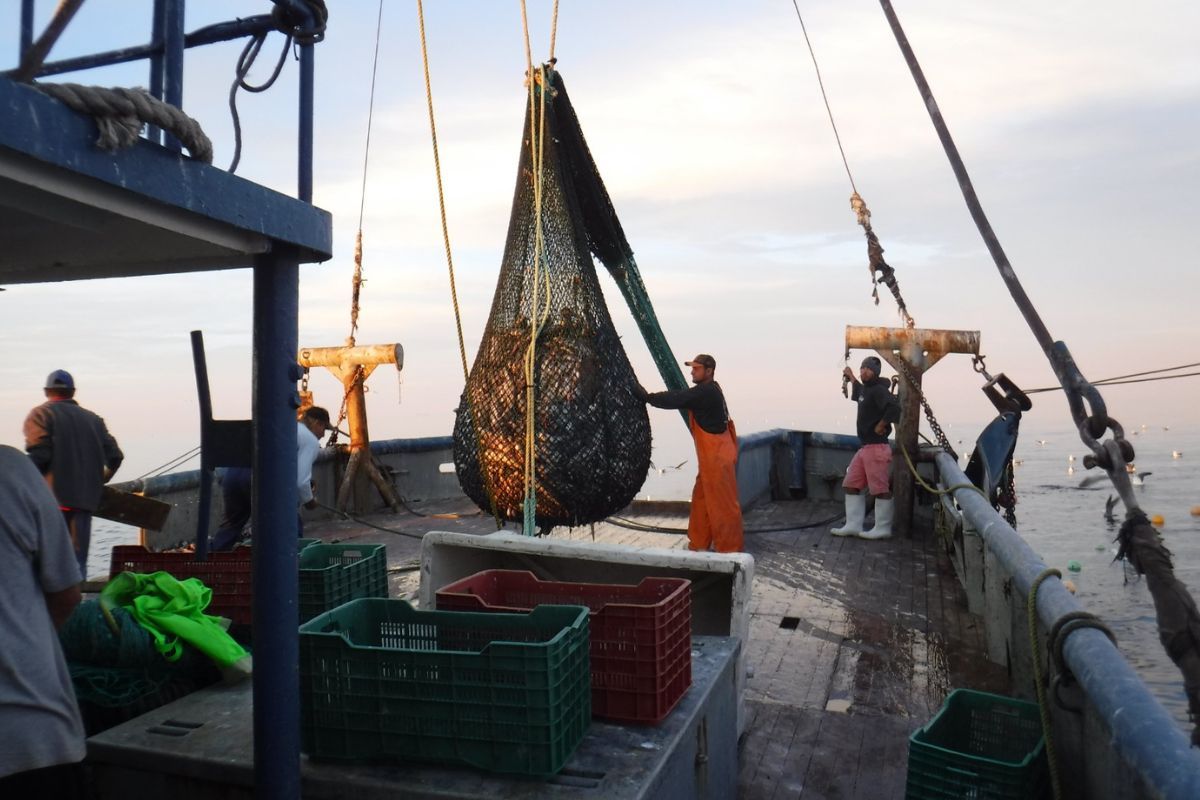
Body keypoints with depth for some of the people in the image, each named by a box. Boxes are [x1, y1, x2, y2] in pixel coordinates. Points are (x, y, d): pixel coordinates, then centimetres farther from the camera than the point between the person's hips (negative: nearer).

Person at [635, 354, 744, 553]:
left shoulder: (705, 392, -19)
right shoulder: (709, 390, 14)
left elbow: (675, 400, -23)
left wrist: (647, 396, -15)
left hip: (718, 457, -10)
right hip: (711, 456, 10)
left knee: (722, 503, -2)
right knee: (701, 499, 15)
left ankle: (729, 549, 6)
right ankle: (699, 544, 24)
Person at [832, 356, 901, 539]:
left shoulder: (878, 390, -12)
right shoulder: (866, 389, 17)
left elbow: (894, 407, -30)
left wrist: (881, 426, -20)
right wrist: (851, 378, 51)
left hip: (876, 447, -10)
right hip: (864, 447, 10)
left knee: (881, 489, -3)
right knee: (852, 485, 8)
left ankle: (882, 529, 5)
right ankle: (853, 525, 12)